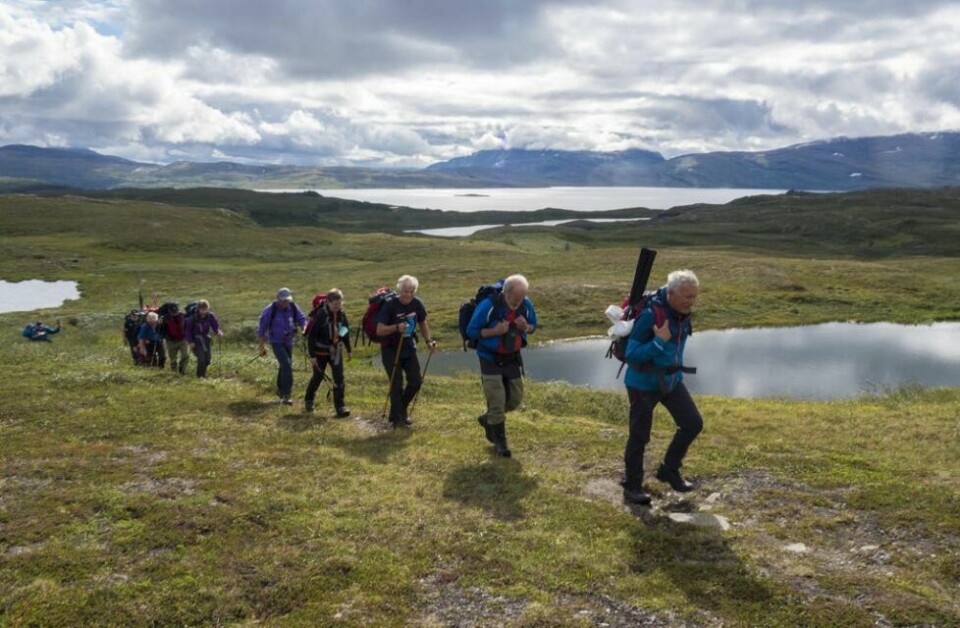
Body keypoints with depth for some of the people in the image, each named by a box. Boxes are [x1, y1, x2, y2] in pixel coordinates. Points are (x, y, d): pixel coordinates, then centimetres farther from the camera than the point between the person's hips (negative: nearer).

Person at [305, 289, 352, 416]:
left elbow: (345, 332, 10)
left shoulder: (342, 314, -4)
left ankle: (340, 406, -5)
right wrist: (312, 355, -19)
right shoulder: (321, 315, -20)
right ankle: (308, 400, 36)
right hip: (321, 352, -4)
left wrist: (349, 350, 15)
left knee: (339, 377, -7)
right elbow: (311, 335, -18)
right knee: (318, 377, 11)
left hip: (336, 351, 4)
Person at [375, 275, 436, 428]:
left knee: (416, 381, 3)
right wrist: (396, 327, -38)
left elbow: (422, 322, 15)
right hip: (391, 350, -5)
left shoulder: (416, 303, -4)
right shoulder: (390, 305, -19)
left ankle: (401, 410, 26)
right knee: (397, 384, -6)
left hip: (409, 348, 5)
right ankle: (397, 419, 9)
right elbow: (379, 330, -22)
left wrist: (428, 341, 5)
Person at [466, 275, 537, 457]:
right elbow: (472, 331, -15)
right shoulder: (488, 306, -23)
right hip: (491, 360, -5)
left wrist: (525, 327, -17)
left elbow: (533, 325, 7)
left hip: (513, 358, 5)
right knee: (497, 402, -4)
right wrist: (495, 331, -29)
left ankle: (488, 419, 39)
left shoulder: (526, 305, -10)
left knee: (516, 398, 13)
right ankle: (499, 443, 11)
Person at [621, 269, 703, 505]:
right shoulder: (650, 315, -27)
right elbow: (631, 355, -25)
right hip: (643, 383, -7)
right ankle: (632, 487, 19)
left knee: (693, 423, 1)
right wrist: (659, 342, -33)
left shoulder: (682, 313, -4)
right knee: (639, 436, 3)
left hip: (671, 380, 7)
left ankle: (669, 470, 20)